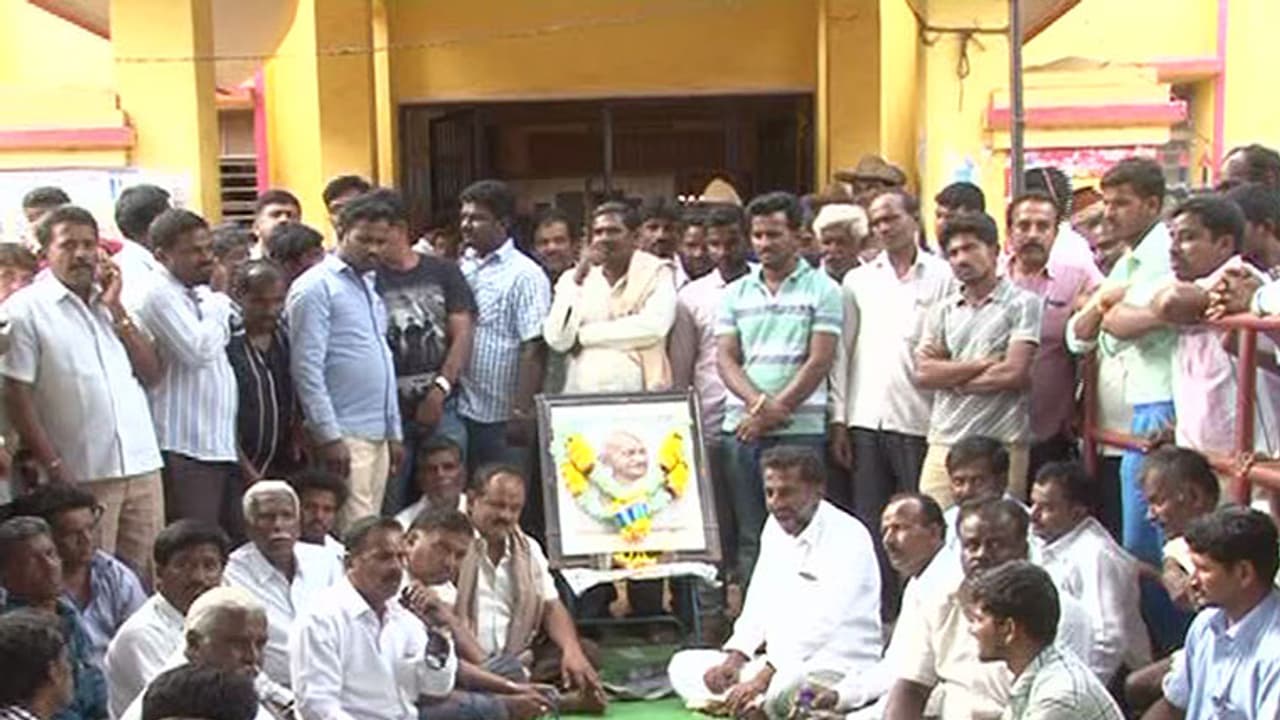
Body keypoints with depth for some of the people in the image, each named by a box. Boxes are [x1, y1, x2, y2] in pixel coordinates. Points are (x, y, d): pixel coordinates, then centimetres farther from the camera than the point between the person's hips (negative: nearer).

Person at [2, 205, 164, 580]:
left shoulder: (111, 300, 16)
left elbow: (152, 373, 10)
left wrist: (116, 310, 1)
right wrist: (53, 467, -12)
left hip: (142, 465, 5)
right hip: (81, 475, -5)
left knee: (149, 578, 6)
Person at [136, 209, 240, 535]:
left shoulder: (200, 295, 18)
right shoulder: (159, 295, -9)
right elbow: (199, 350, -19)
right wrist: (216, 309, -7)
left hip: (222, 444, 9)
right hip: (185, 447, -9)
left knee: (237, 543, 8)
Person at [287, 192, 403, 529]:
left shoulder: (369, 287, 18)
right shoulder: (315, 287, -7)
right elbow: (307, 368, -13)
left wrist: (394, 432, 18)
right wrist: (328, 436, -17)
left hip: (378, 436, 8)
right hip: (344, 437, -8)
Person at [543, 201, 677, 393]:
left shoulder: (656, 272, 5)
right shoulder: (573, 279, 11)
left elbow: (654, 327, -11)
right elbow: (557, 341, 1)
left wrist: (583, 335, -3)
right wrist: (578, 280, -5)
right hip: (582, 395, 2)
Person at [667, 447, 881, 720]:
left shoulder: (847, 537, -17)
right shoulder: (776, 526, 8)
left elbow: (820, 624, -26)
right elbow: (759, 602, 9)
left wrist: (760, 680, -32)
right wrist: (733, 659, -8)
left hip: (834, 668, -8)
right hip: (778, 661, 9)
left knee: (782, 688, -40)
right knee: (684, 666, 1)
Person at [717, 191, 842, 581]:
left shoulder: (822, 289, 2)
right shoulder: (735, 293, 14)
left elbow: (820, 361, -5)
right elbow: (725, 358, 6)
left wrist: (775, 410, -10)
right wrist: (758, 402, -12)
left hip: (800, 429, -4)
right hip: (741, 428, 4)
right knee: (749, 536, 6)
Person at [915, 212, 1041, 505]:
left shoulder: (1023, 304, 2)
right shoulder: (942, 311, 16)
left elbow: (1014, 373, -8)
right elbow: (923, 373, 4)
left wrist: (951, 377, 0)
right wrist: (983, 364, -6)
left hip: (1001, 445, -4)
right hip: (944, 442, 4)